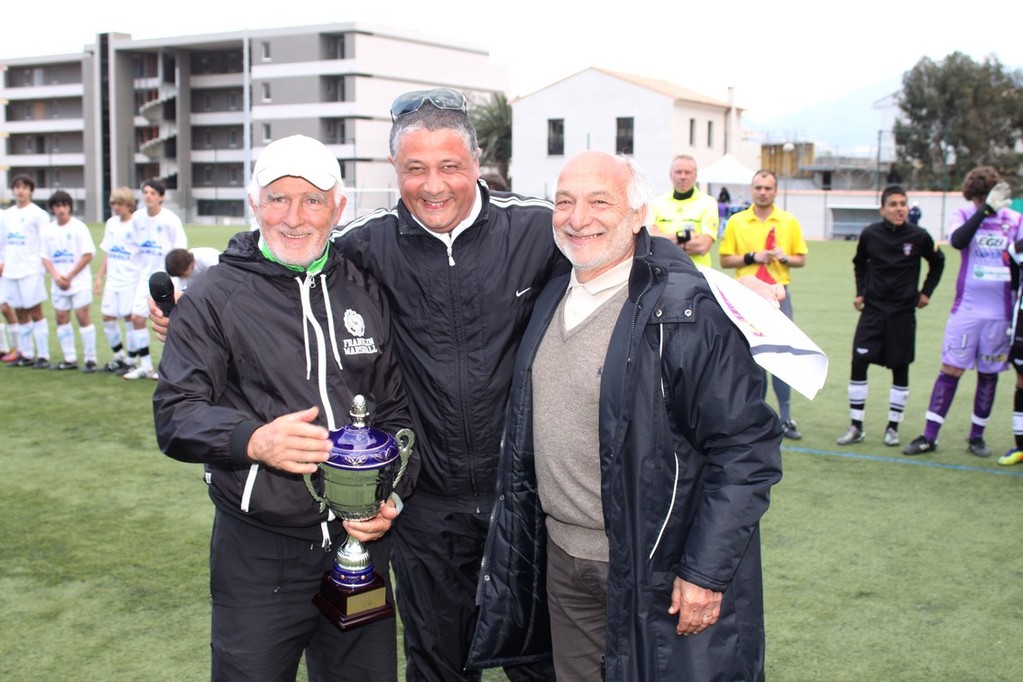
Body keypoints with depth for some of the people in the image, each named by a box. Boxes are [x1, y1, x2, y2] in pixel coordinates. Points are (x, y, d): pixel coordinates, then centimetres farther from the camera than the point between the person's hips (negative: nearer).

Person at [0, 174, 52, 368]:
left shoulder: (38, 214, -4)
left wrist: (41, 264, -14)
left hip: (30, 271, -6)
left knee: (35, 312, -4)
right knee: (20, 314, 9)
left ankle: (43, 356, 0)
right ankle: (26, 354, 16)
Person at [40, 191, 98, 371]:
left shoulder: (78, 227, -6)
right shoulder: (47, 230, 7)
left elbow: (88, 255, -9)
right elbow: (45, 257, 8)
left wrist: (69, 276, -11)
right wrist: (55, 275, -10)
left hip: (79, 281, -5)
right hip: (58, 284, 5)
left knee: (82, 316, -8)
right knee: (61, 318, 5)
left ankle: (90, 359, -2)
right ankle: (70, 359, 14)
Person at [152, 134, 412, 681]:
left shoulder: (366, 292, 8)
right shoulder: (214, 297, -2)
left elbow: (397, 407, 13)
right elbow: (175, 414, -9)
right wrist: (253, 440, -27)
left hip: (359, 542, 3)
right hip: (258, 553, -3)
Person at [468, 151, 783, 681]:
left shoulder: (685, 311, -17)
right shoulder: (553, 300, 6)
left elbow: (747, 450, -17)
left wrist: (707, 572, -19)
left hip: (654, 574, -6)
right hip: (561, 557, 7)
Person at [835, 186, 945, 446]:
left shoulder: (919, 236, -6)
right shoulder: (870, 234, -4)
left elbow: (937, 262, 12)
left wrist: (926, 292, 7)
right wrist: (860, 292, 8)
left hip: (903, 313, 0)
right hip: (873, 310, 0)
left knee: (900, 369, 5)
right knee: (858, 363, -8)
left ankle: (893, 427, 18)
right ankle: (856, 427, 2)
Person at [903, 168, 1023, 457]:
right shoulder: (963, 215, -2)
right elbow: (957, 241, -23)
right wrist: (986, 210, -31)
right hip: (966, 309, -2)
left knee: (989, 374, 9)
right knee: (950, 369, -2)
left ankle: (976, 437, 22)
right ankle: (929, 437, 4)